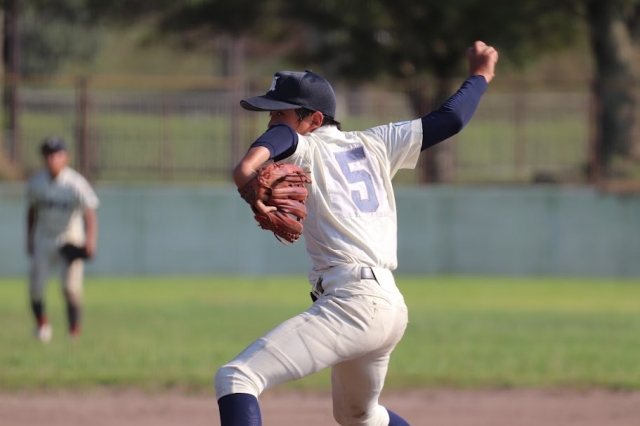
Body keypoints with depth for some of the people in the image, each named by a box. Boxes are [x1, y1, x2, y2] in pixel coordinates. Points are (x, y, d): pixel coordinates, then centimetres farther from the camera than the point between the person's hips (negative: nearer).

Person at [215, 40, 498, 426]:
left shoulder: (306, 148, 2)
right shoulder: (374, 144, 18)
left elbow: (280, 136, -22)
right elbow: (450, 119, 22)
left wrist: (250, 165, -39)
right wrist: (479, 76, 39)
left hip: (351, 303, -9)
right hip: (393, 308, 9)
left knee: (235, 379, -19)